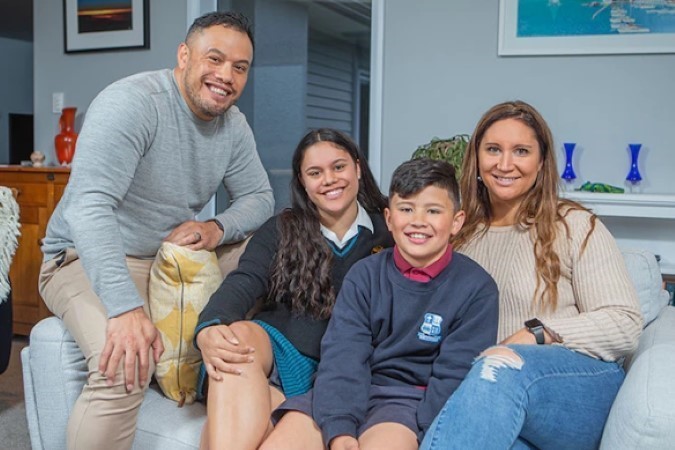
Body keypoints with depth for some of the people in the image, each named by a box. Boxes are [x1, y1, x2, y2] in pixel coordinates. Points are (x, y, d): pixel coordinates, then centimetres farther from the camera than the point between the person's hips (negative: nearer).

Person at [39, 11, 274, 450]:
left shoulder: (233, 124, 1)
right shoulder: (131, 102, -23)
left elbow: (259, 196, 7)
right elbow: (89, 205, -34)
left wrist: (218, 229, -18)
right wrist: (127, 308, -45)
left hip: (174, 255, 8)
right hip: (89, 260, -7)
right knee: (124, 363, -35)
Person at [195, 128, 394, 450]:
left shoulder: (387, 233, 8)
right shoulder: (281, 229, 10)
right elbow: (242, 285, -6)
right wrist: (209, 329, -29)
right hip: (275, 348, 2)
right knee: (239, 334, -36)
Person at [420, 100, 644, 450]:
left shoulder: (574, 226, 3)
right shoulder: (462, 234, 16)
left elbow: (625, 325, -4)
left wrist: (536, 334, -16)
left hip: (583, 392, -1)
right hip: (485, 386, 1)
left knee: (503, 366, -37)